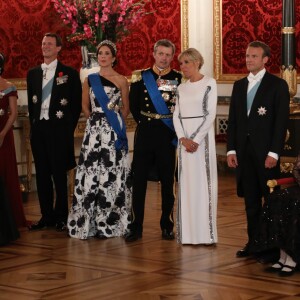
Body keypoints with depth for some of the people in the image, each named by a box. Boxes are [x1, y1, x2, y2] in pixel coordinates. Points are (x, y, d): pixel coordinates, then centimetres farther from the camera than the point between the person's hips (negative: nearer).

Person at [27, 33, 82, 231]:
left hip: (58, 130, -4)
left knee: (59, 175, 1)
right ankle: (46, 216, 16)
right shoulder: (33, 73, 12)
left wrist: (68, 128, -2)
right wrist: (34, 125, 8)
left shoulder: (69, 73, -1)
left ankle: (61, 217, 9)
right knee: (42, 175, 7)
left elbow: (77, 104, 1)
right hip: (38, 130, 4)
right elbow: (31, 103, 16)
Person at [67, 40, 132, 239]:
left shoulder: (121, 80, 2)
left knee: (113, 172, -2)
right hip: (94, 131, 2)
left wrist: (115, 122, 3)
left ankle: (111, 222, 7)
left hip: (114, 132, -2)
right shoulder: (90, 79, 10)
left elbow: (126, 108, 8)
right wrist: (96, 119, 10)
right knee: (91, 173, 0)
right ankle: (90, 222, 6)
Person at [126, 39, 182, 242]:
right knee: (139, 180, 0)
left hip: (168, 136, -1)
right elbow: (134, 106, 10)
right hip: (145, 134, 1)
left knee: (168, 182, 6)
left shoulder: (180, 79, 1)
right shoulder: (140, 77, 4)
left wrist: (177, 129, -1)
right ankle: (137, 227, 7)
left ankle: (167, 226, 16)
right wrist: (144, 123, 8)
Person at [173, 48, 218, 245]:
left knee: (203, 182, -4)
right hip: (185, 138, 5)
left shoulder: (209, 83, -1)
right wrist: (183, 139, -8)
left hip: (202, 137, -5)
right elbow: (176, 115, 8)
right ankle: (189, 233, 6)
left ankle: (206, 233, 0)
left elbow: (210, 114, -8)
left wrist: (196, 140, -14)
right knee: (186, 184, 3)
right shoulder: (182, 88, 14)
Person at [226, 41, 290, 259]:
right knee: (251, 200, 8)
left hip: (266, 151, -5)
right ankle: (253, 242, 15)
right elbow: (233, 120, 13)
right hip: (244, 151, 5)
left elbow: (282, 121, -7)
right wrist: (231, 149, 4)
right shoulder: (239, 85, 14)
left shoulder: (277, 85, -2)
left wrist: (274, 153, -14)